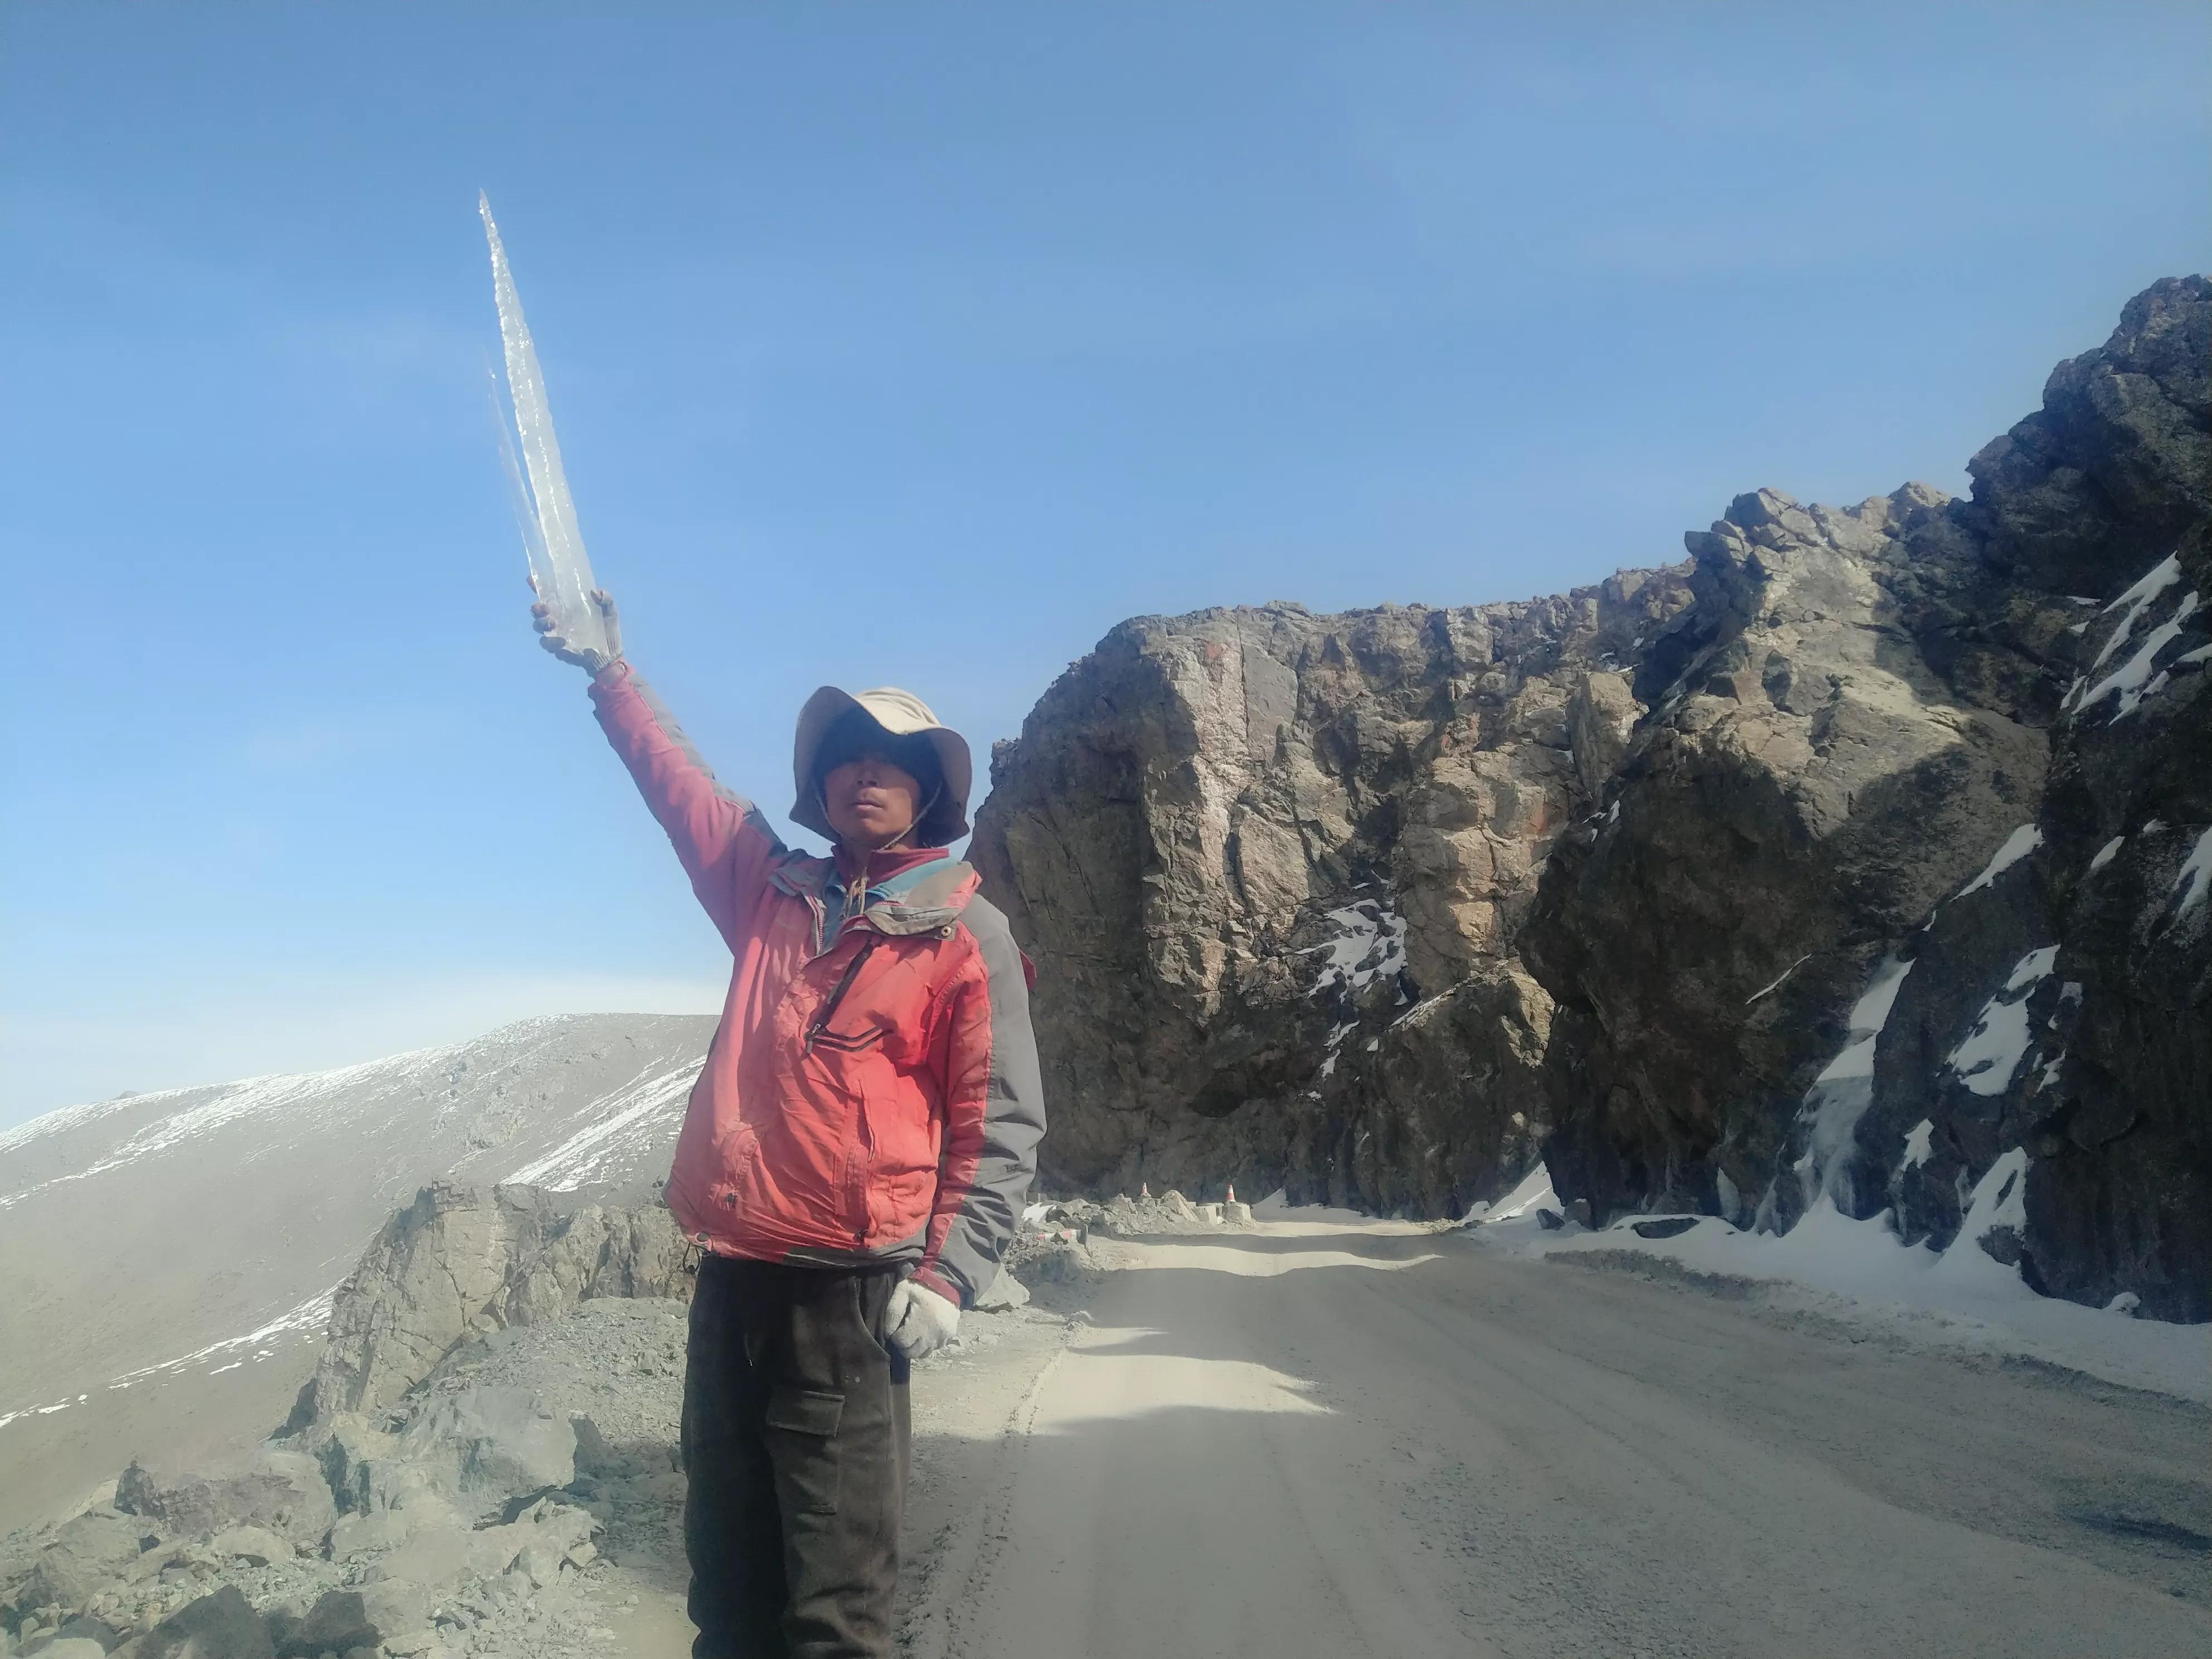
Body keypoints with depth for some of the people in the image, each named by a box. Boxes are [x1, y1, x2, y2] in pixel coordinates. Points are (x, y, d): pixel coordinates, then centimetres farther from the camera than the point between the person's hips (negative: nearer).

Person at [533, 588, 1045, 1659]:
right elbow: (682, 786, 23)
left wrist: (948, 1279, -15)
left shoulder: (966, 934, -4)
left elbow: (1002, 1126, -6)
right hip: (732, 1271, 6)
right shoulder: (774, 890, 11)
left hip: (845, 1290, -5)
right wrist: (611, 672, 23)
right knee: (726, 1552, 16)